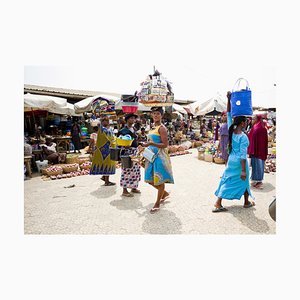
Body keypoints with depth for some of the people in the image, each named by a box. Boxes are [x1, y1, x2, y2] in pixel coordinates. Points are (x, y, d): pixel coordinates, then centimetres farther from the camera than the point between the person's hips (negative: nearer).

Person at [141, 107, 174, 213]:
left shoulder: (162, 128, -10)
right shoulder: (152, 127, 15)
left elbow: (165, 145, -18)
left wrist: (151, 143, -27)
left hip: (160, 156, -9)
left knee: (159, 180, 1)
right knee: (150, 180, 12)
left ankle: (157, 204, 15)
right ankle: (165, 193, 35)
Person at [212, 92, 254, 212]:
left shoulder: (231, 131, -4)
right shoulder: (243, 137, -20)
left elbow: (229, 114, 2)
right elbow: (243, 155, -22)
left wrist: (229, 99, -2)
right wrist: (243, 170, -19)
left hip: (231, 160, 5)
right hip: (239, 163, -5)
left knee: (226, 181, 9)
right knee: (243, 181, 16)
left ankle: (218, 204, 6)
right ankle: (247, 202, 37)